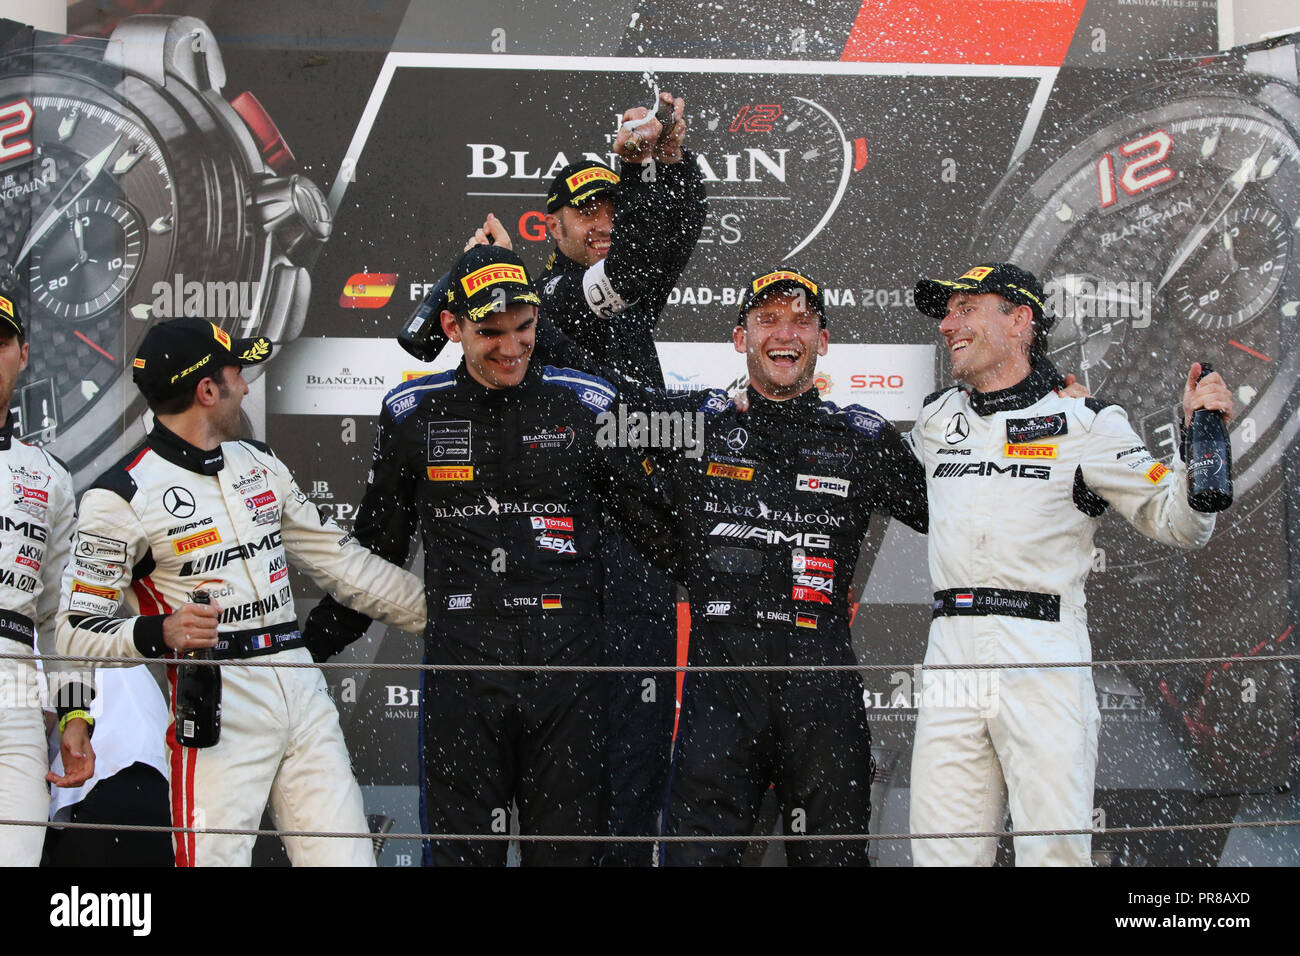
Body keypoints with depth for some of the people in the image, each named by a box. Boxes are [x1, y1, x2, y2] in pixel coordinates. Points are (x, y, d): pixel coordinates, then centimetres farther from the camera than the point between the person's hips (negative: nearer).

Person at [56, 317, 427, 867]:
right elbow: (77, 631, -8)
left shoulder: (259, 463, 16)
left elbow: (340, 562, 19)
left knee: (347, 858, 0)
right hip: (217, 707, -6)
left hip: (303, 693, 6)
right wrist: (159, 632, -26)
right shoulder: (120, 496, -7)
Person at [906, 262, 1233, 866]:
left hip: (1045, 659, -4)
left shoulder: (1084, 422, 3)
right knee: (941, 854, 1)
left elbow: (1177, 524, 3)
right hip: (951, 653, 4)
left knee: (1053, 852, -9)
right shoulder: (934, 420, 18)